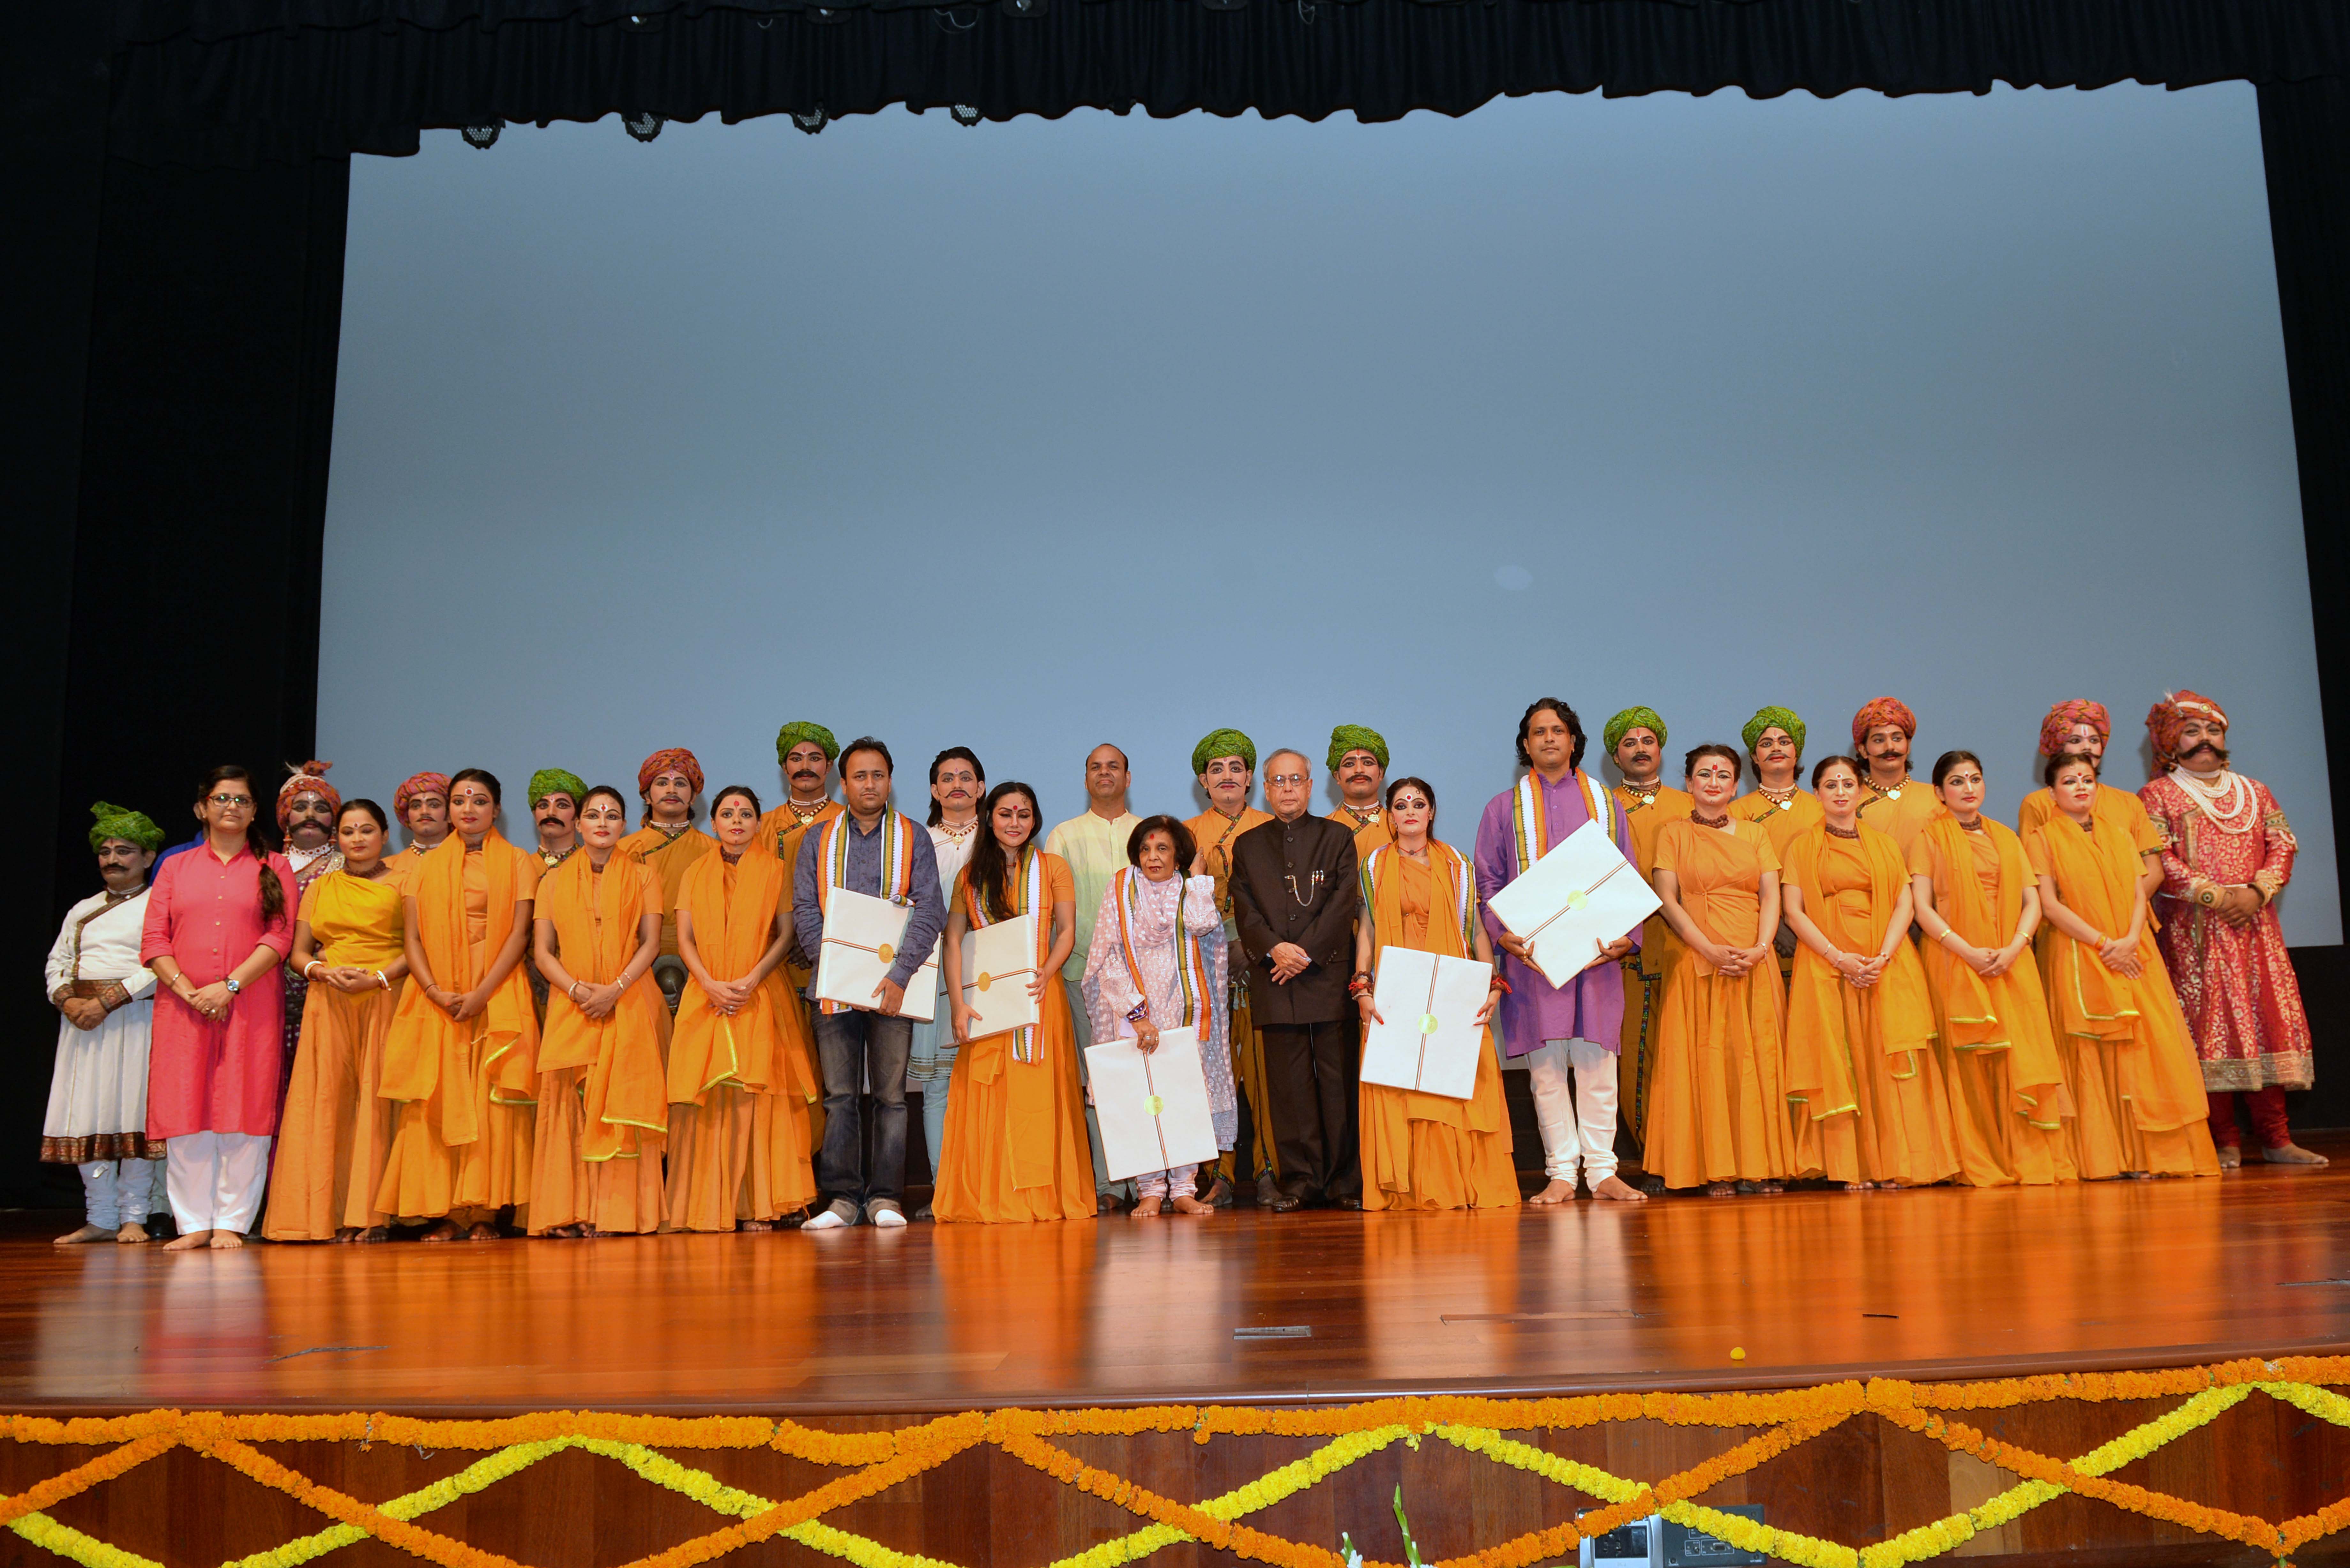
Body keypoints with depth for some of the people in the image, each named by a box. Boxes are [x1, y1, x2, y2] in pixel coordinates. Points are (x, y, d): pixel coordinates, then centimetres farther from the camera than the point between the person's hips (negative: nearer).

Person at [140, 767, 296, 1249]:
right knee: (186, 1114, -1)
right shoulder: (176, 867, 16)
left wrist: (231, 986, -13)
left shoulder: (274, 868, 10)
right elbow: (154, 940, 7)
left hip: (252, 1006, -2)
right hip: (183, 1006, 2)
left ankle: (232, 1222, 1)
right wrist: (187, 989, -8)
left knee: (244, 1113, -5)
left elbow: (279, 938, -1)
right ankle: (194, 1223, 5)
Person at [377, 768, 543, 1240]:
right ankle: (446, 1211, -3)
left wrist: (481, 993, -12)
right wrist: (435, 991, -10)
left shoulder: (518, 863, 8)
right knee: (438, 1102, -4)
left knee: (493, 1100, -8)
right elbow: (412, 939, 7)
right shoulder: (426, 867, 15)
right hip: (436, 1000, 2)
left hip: (498, 998, -2)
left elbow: (520, 933, -1)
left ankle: (486, 1210, -6)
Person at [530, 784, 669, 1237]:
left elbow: (651, 944, 1)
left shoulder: (642, 876, 9)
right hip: (571, 1008, 1)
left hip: (630, 1005, -1)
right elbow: (542, 950, 6)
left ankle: (618, 1211, -5)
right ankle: (571, 1211, -3)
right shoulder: (554, 881, 13)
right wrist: (577, 988, -11)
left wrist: (615, 989, -13)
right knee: (569, 1104, -5)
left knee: (622, 1103, -6)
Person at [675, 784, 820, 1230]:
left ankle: (759, 1206, -6)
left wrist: (751, 981, -12)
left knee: (758, 1096, -8)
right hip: (706, 999, 2)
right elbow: (685, 940, 7)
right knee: (710, 1101, -3)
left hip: (762, 999, -2)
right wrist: (711, 985, -9)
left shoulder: (775, 871, 8)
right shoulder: (696, 875, 14)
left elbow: (786, 934, 1)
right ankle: (712, 1208, 0)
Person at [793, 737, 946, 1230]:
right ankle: (843, 1197, 7)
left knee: (891, 1093, 1)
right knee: (839, 1094, 1)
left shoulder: (912, 836, 5)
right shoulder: (820, 840, 11)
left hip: (893, 985, -1)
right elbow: (805, 911, 4)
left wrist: (899, 975, -13)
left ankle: (885, 1197, 7)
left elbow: (930, 911, -3)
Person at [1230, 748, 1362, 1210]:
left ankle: (1345, 1180, 5)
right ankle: (1299, 1178, 7)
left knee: (1339, 1079, -1)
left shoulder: (1338, 838, 10)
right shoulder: (1247, 846, 15)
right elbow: (1244, 909, 6)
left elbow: (1343, 904, -1)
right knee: (1288, 1083, 1)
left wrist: (1307, 952, -11)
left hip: (1329, 975, -1)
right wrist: (1274, 948, -11)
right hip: (1274, 981, 2)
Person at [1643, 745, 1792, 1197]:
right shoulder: (1674, 834, 7)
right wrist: (1711, 950, -14)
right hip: (1698, 963, -2)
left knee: (1759, 1058, -1)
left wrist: (1760, 948, -12)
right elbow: (1668, 900, -2)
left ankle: (1764, 1164, 4)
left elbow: (1771, 896, 6)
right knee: (1706, 1060, -5)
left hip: (1755, 963, 2)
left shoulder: (1755, 835, 15)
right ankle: (1715, 1169, -2)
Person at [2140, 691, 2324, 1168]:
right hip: (2194, 931, -4)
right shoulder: (2156, 797, 4)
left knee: (2268, 1020, 0)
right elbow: (2159, 862, -7)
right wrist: (2216, 897, -15)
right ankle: (2226, 1143, -2)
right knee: (2210, 1026, -7)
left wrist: (2257, 892, -8)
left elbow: (2282, 846, 10)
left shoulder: (2255, 793, 19)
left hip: (2255, 925, 4)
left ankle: (2276, 1140, 5)